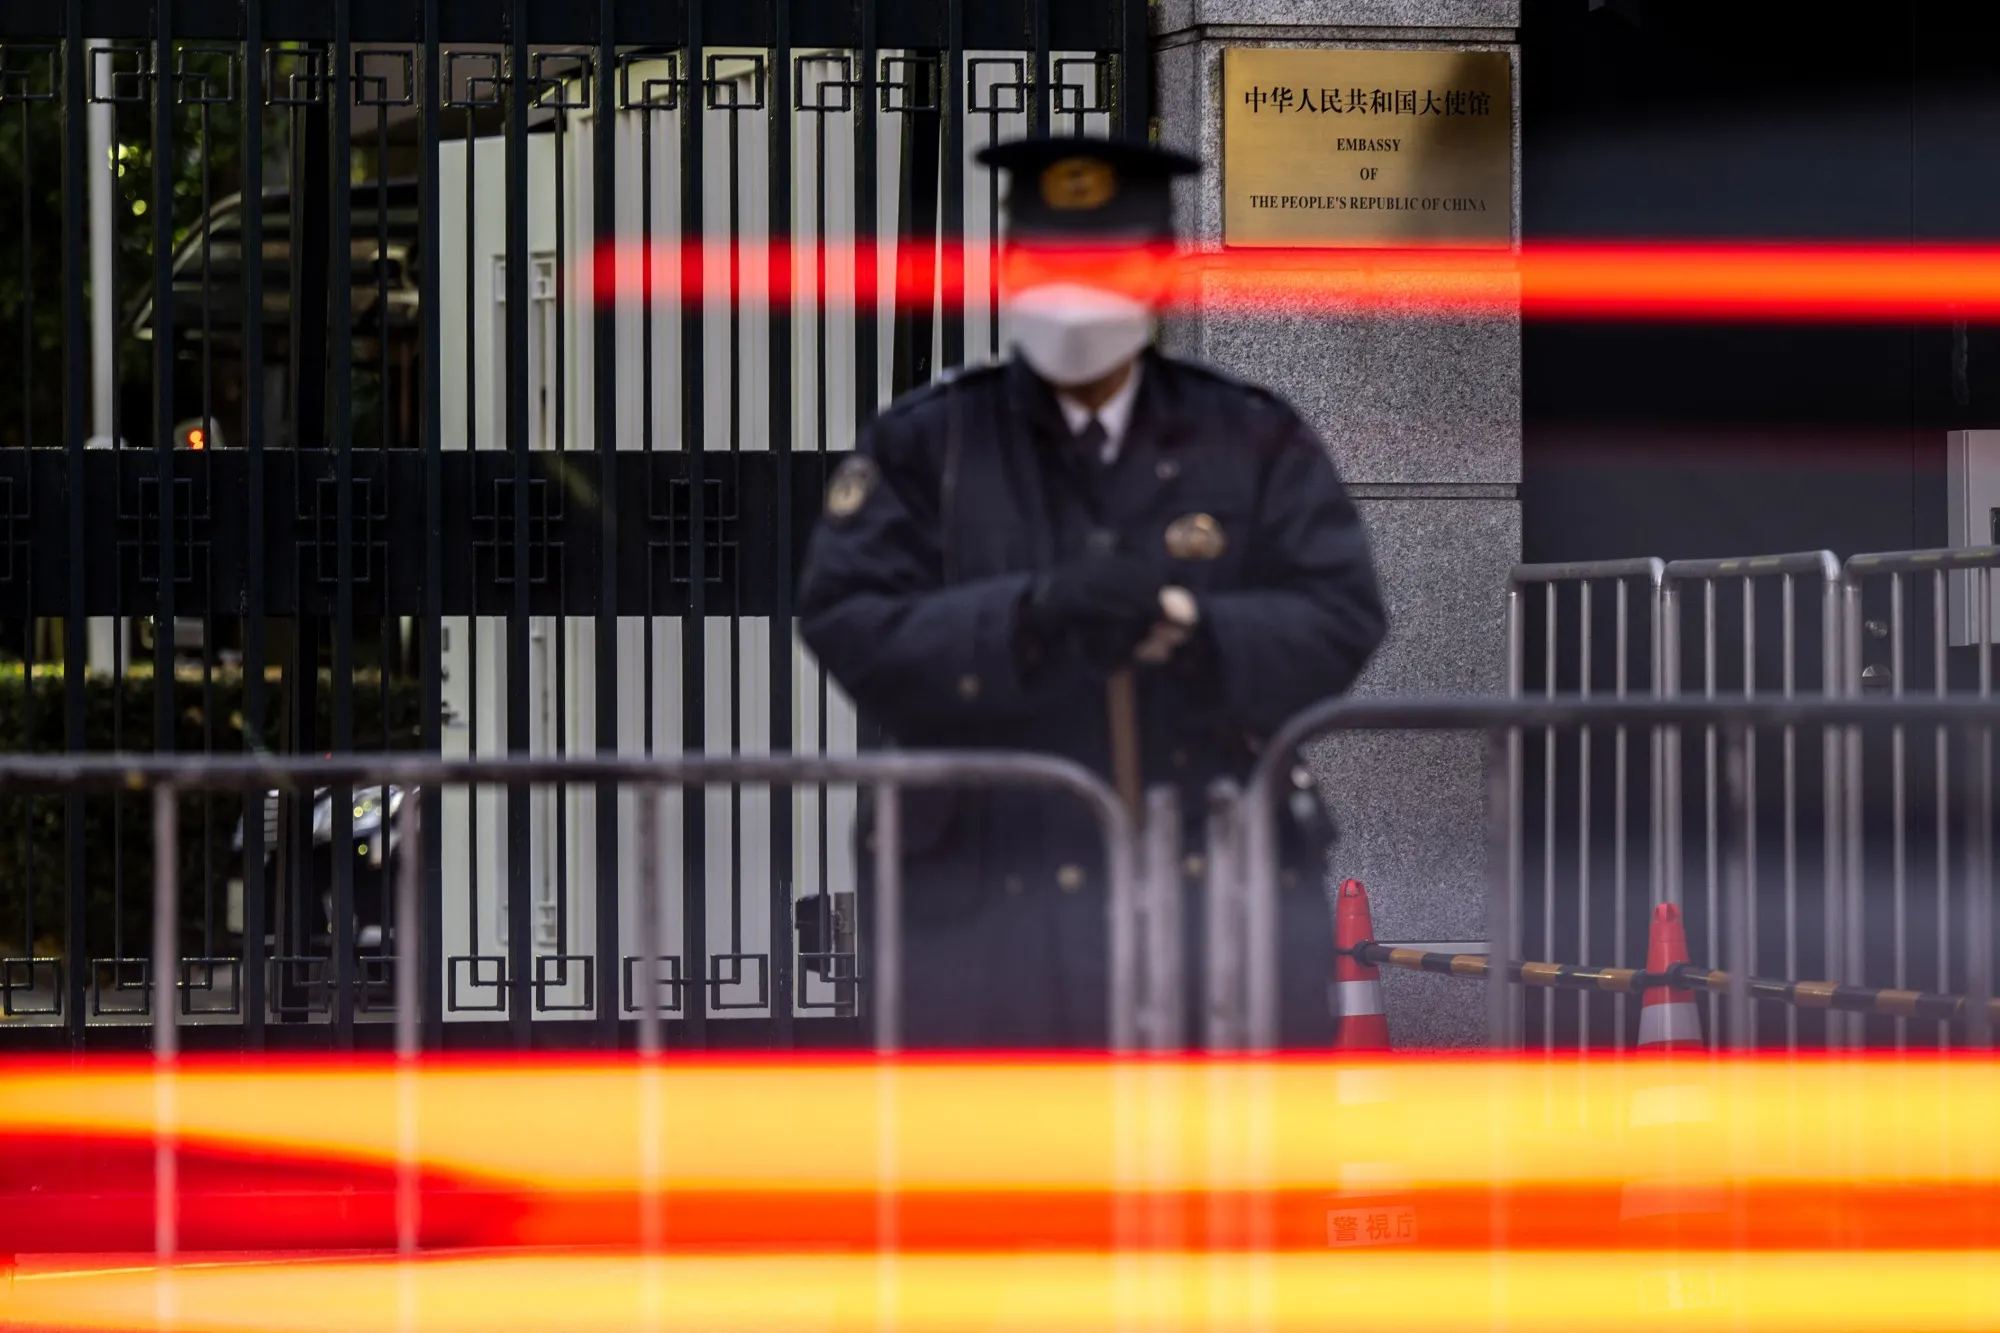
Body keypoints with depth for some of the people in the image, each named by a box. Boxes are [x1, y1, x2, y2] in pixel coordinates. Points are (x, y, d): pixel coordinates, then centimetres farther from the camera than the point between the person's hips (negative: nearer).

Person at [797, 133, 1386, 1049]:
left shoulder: (1256, 441, 10)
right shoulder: (918, 447, 7)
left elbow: (1338, 623, -1)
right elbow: (850, 628, -6)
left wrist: (1179, 628, -19)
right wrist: (1032, 617, -21)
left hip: (1226, 901, 1)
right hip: (995, 922, -1)